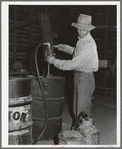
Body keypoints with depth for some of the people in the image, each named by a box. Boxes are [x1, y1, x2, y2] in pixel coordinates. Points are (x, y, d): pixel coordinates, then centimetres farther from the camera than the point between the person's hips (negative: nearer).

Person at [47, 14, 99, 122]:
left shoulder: (88, 44, -22)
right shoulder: (82, 40, 9)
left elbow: (73, 64, -27)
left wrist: (54, 61, -20)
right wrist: (64, 47, 16)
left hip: (85, 77, -10)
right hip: (79, 76, 10)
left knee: (82, 110, -1)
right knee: (77, 108, 19)